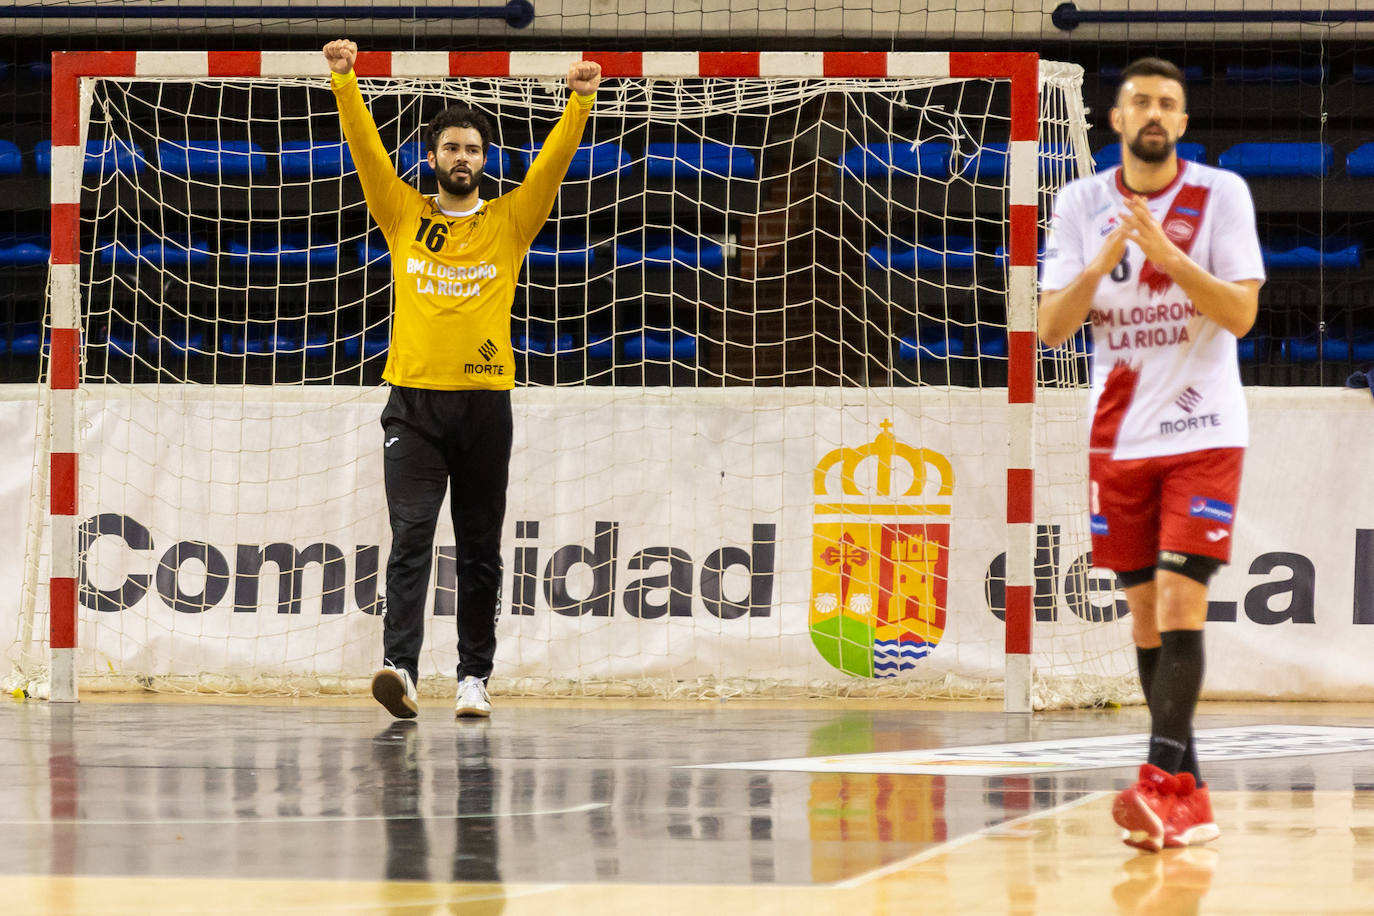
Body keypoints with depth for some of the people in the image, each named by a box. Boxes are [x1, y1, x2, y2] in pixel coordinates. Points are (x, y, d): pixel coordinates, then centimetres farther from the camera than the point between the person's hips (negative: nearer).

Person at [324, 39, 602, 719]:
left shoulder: (508, 222, 9)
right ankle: (400, 667, -23)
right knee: (410, 536, -13)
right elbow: (367, 150, 0)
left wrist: (580, 103, -14)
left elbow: (551, 165, -1)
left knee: (480, 550, 6)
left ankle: (474, 675, 12)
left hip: (485, 405, 1)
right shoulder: (403, 216, 9)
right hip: (413, 401, -1)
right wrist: (344, 82, -11)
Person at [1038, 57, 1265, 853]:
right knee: (1145, 607, 5)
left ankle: (1163, 781, -23)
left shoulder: (1222, 195, -5)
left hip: (1204, 434, -4)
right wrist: (1102, 263, -20)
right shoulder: (1081, 204, 3)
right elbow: (1052, 326, -3)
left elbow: (1242, 314, -13)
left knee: (1180, 598, -15)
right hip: (1119, 436, 4)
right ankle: (1187, 795, 11)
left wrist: (1169, 255, -25)